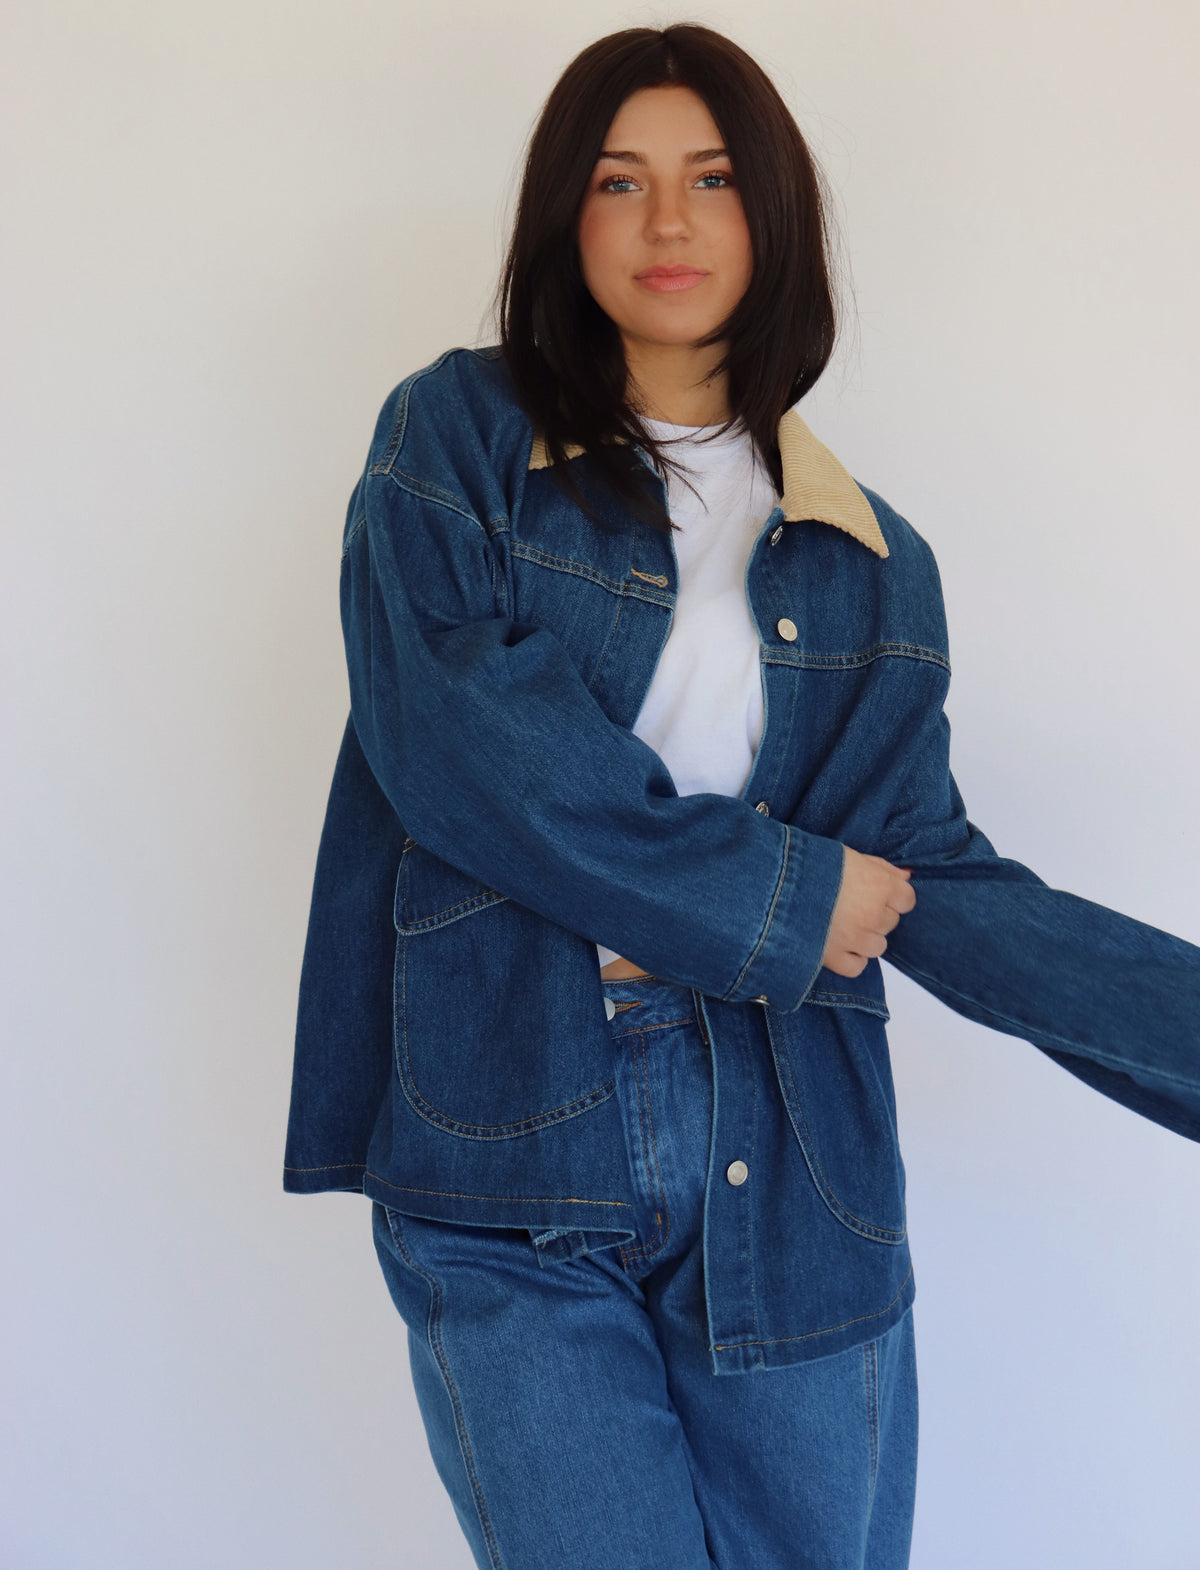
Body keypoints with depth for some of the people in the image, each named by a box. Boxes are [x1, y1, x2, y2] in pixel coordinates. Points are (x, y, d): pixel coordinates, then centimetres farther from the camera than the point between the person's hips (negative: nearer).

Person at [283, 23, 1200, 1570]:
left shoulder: (870, 564, 10)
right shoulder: (458, 440, 2)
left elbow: (928, 875, 4)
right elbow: (444, 735, -12)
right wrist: (780, 897, -9)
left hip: (788, 1171, 3)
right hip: (511, 1167, -2)